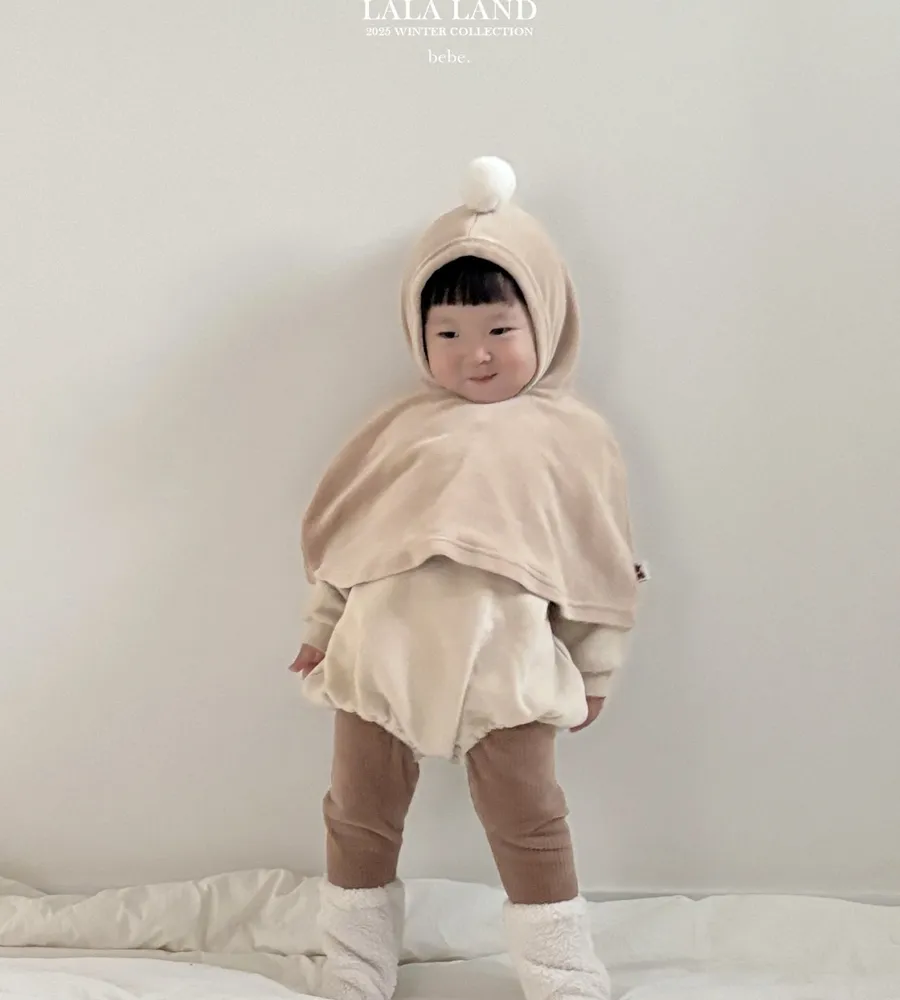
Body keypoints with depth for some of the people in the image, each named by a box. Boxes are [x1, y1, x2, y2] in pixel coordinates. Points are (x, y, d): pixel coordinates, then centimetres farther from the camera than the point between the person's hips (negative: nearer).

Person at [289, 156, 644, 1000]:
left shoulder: (573, 436, 3)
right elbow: (342, 530, 13)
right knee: (358, 821, 14)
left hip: (506, 663, -2)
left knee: (530, 828, 8)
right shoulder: (402, 427, 8)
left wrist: (594, 669, 7)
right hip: (381, 654, 3)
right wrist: (321, 630, 14)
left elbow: (601, 563, 6)